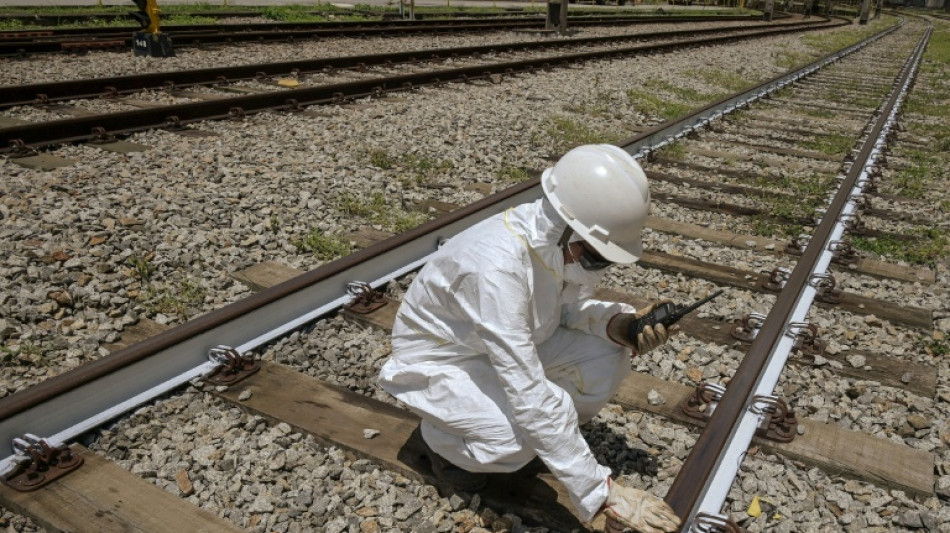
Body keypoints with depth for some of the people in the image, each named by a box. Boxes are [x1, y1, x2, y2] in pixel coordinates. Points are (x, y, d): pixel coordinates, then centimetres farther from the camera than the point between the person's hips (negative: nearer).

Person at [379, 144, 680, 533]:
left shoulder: (562, 239, -18)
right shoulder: (496, 266, -40)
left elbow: (568, 306, 1)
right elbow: (529, 396, -39)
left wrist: (618, 323, -22)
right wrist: (601, 493, -34)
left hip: (509, 342, 7)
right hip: (439, 358, -6)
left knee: (608, 355, -13)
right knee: (524, 435, -30)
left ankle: (529, 443, 9)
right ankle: (442, 436, 3)